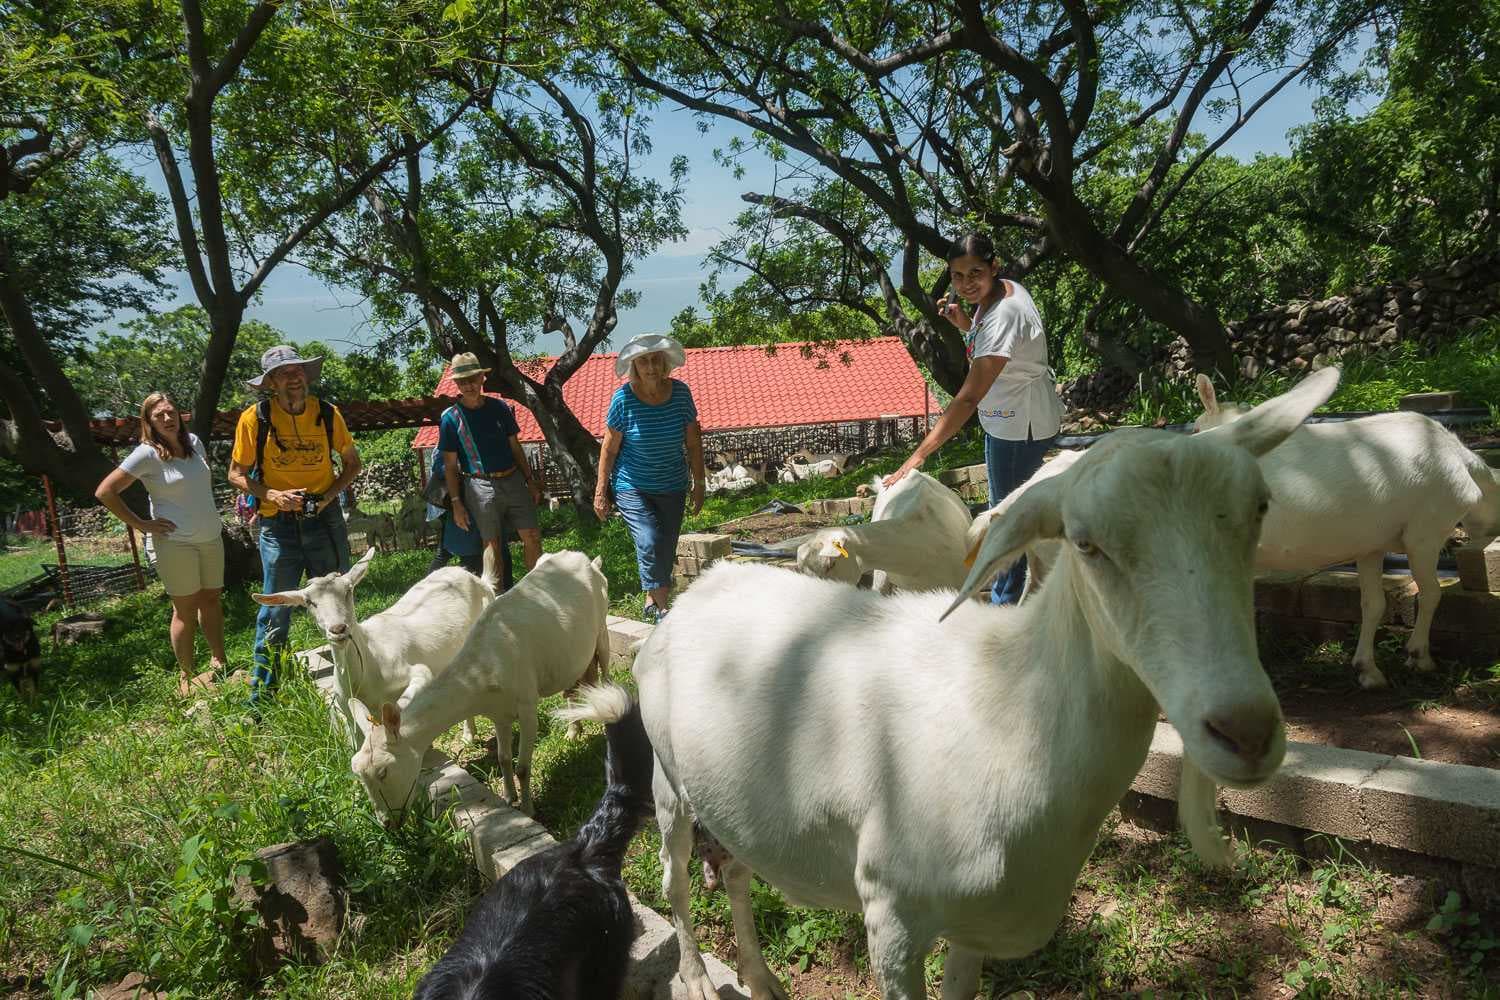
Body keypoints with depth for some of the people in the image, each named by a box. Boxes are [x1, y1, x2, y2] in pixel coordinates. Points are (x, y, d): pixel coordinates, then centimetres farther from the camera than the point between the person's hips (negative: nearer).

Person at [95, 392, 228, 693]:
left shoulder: (194, 442, 5)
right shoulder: (147, 454, -12)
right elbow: (105, 492, -15)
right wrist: (141, 524, -13)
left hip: (211, 537, 6)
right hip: (176, 542, -6)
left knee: (211, 600, 15)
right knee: (186, 610, 2)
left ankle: (219, 662, 28)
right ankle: (187, 677, 14)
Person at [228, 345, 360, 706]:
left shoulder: (327, 413, -3)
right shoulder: (255, 418, -8)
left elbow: (352, 463, 8)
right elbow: (236, 474, 0)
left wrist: (329, 494, -8)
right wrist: (272, 495, -17)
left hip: (325, 518, 2)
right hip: (278, 524, -2)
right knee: (275, 610, 3)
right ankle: (261, 691, 17)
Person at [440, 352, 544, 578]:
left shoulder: (499, 407, 7)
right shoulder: (450, 418, -2)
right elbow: (450, 465, -1)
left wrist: (530, 481, 11)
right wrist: (456, 503, -5)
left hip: (514, 480, 3)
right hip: (481, 487, -3)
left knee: (532, 537, 2)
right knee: (493, 546, 2)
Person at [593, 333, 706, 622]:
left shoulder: (680, 392, -8)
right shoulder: (623, 398, -15)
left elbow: (693, 442, 2)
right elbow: (609, 448, -7)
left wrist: (699, 484, 4)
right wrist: (600, 492, -6)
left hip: (672, 487, 3)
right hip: (632, 487, -3)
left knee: (666, 550, 9)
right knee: (649, 542, -20)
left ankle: (651, 600, 30)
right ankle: (662, 608, -9)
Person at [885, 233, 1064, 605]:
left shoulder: (1003, 316, -34)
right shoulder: (999, 289, -5)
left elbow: (968, 398, -40)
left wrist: (919, 455, -44)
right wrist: (964, 323, -3)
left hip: (1022, 426, -11)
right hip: (1007, 417, 11)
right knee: (1005, 502, 25)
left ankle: (1005, 602, 20)